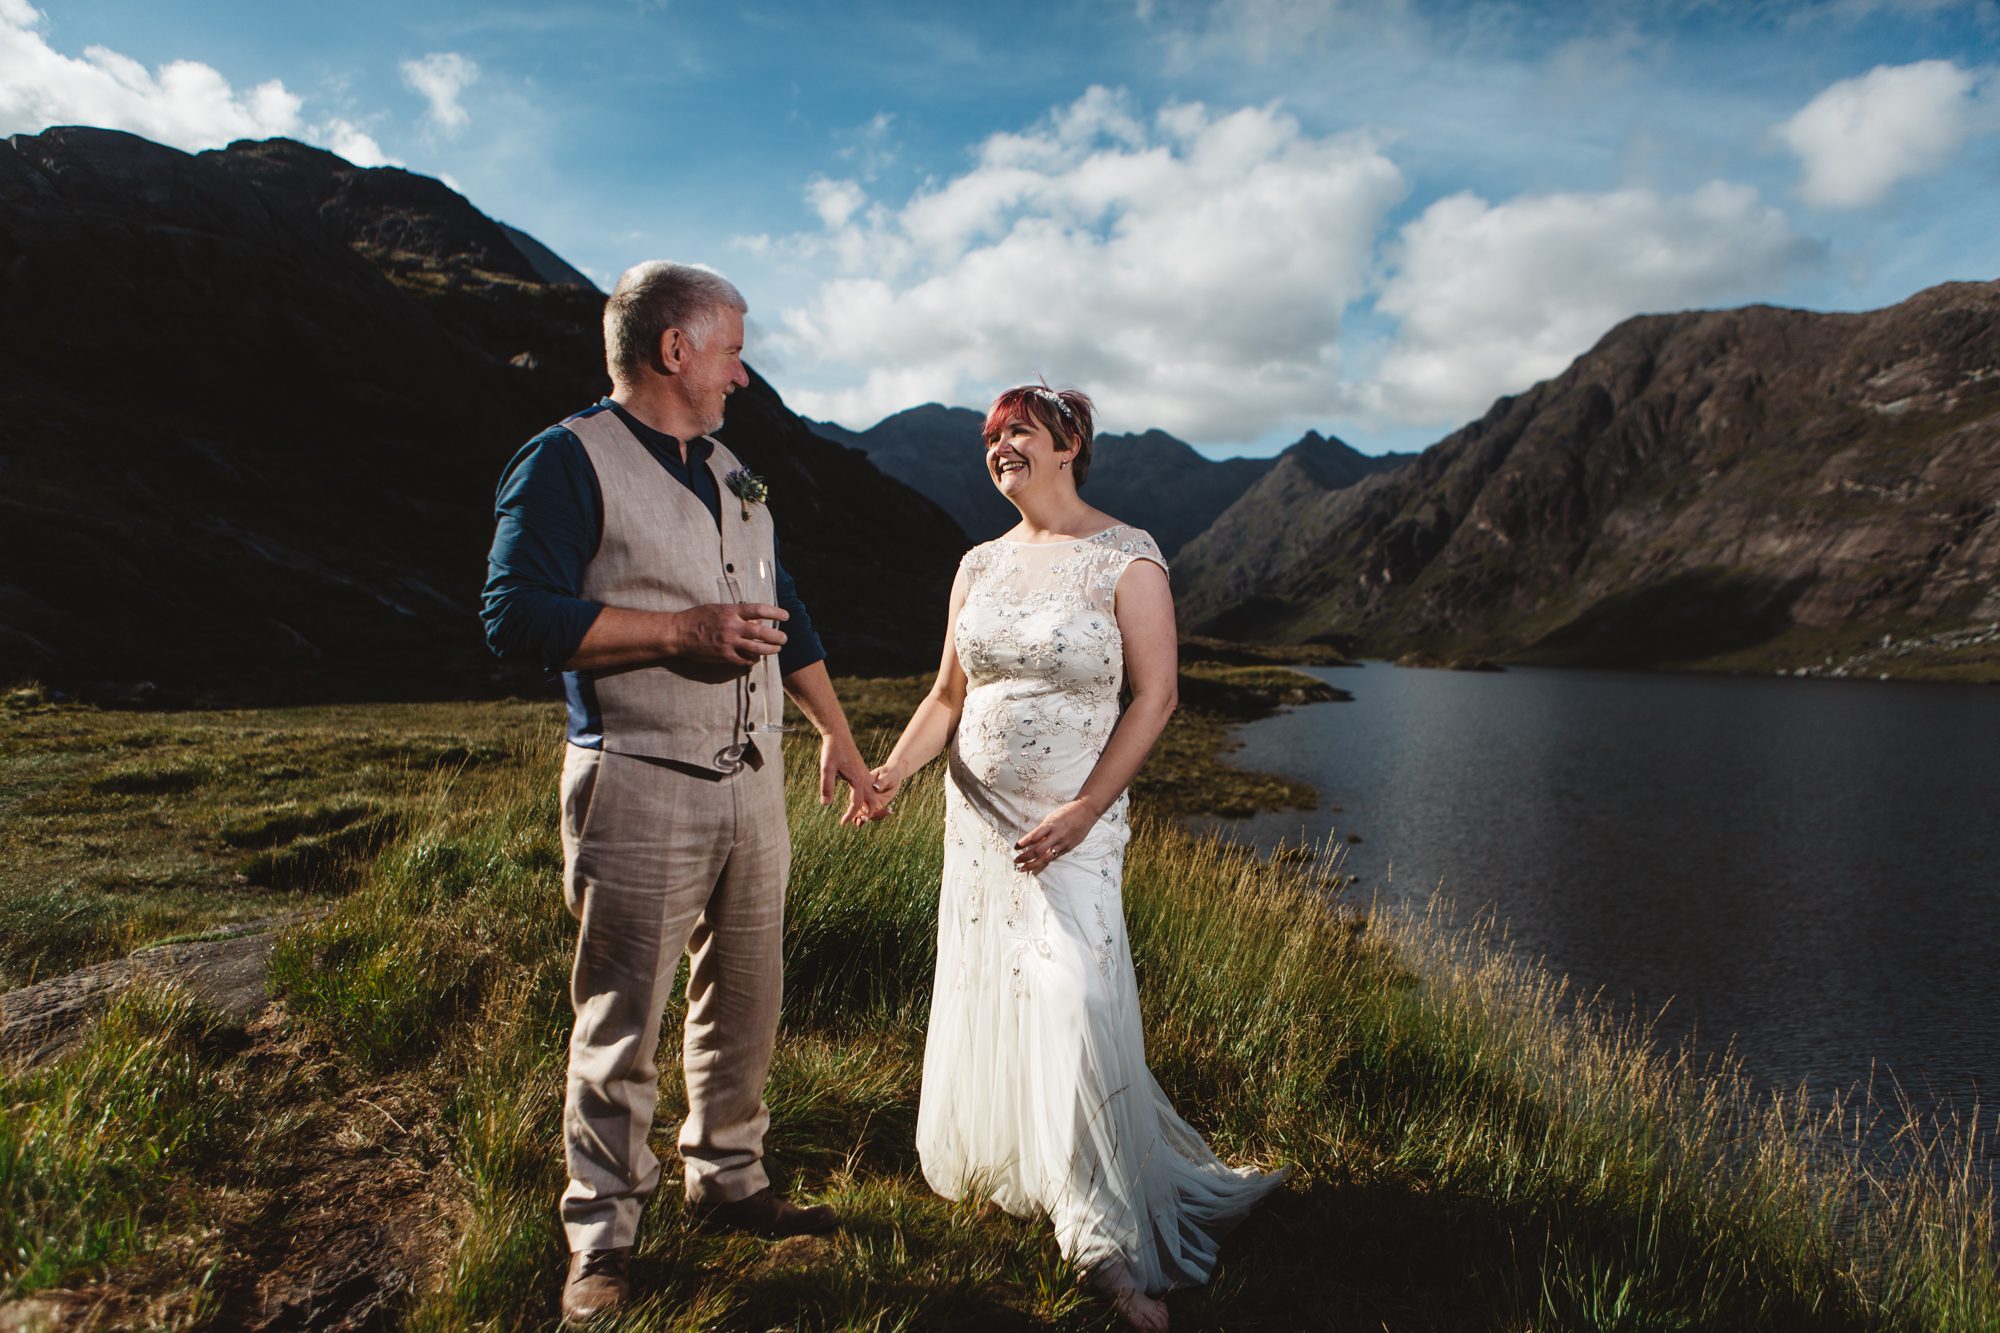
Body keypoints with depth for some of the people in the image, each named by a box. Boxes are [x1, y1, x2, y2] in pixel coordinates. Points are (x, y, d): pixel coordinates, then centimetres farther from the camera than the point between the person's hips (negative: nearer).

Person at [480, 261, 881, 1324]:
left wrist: (839, 739, 25)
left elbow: (785, 618, 23)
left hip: (753, 783, 7)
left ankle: (728, 1181, 33)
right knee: (621, 1027, 2)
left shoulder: (731, 474, 18)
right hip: (638, 788, -7)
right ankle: (601, 1236, 19)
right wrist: (682, 631, -20)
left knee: (742, 1003, 15)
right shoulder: (568, 460, -6)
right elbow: (515, 612, -18)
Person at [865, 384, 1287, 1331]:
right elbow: (949, 695, 11)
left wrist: (1083, 812, -17)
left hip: (1073, 826, -5)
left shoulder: (1126, 560, -8)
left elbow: (1155, 695, -11)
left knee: (1076, 1004, -11)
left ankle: (1116, 1241, 3)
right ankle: (1001, 1168, 35)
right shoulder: (980, 566, 8)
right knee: (985, 996, 12)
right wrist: (892, 771, -5)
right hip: (978, 819, 5)